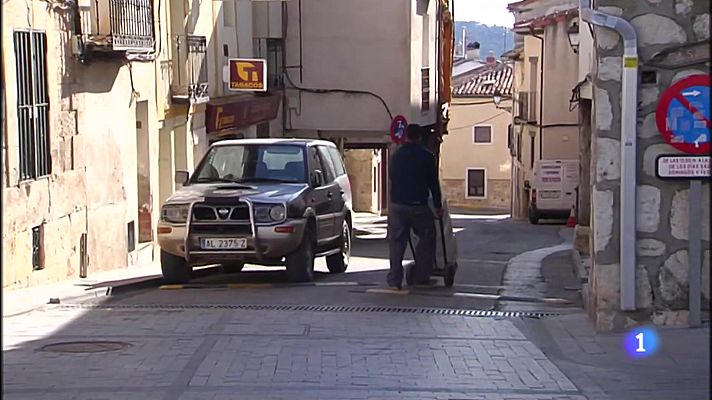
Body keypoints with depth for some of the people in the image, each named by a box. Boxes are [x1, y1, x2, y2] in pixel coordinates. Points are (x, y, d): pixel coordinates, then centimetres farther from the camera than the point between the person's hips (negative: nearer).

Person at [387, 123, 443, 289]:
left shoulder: (396, 155, 9)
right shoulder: (426, 156, -3)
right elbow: (433, 183, 0)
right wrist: (438, 206, 7)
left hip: (397, 205, 3)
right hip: (419, 206, -3)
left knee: (396, 243, 6)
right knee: (426, 240, 11)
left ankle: (394, 280, 1)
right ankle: (421, 277, 9)